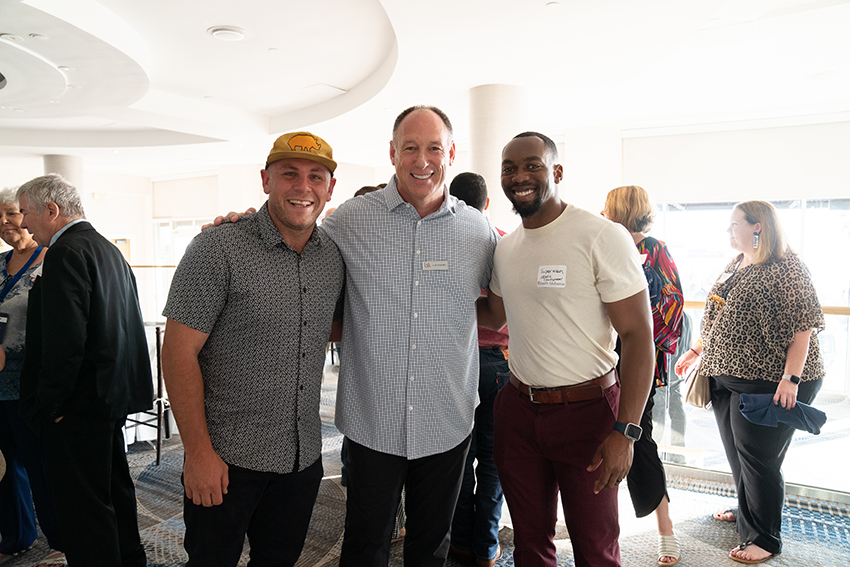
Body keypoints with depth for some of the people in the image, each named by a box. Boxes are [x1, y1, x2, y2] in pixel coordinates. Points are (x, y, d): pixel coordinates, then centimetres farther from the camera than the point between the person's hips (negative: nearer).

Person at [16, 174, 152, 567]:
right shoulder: (109, 249, 12)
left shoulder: (66, 254, -17)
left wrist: (49, 405, -16)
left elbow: (64, 342, -25)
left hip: (80, 405, -10)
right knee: (115, 487, 23)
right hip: (114, 393, 10)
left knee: (83, 505, 2)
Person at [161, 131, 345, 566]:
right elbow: (179, 352, -15)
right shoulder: (218, 250, -14)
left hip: (304, 458, 5)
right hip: (227, 458, -4)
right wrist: (198, 452, -15)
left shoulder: (333, 258, 3)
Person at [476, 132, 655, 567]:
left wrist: (625, 432, -20)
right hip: (518, 409, 6)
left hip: (586, 411, -5)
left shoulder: (603, 237, -14)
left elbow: (638, 335, -16)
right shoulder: (504, 249, 6)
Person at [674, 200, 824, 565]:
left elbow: (803, 325, -17)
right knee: (737, 456, 17)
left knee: (758, 460, 1)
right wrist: (697, 351, 20)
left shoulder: (786, 268, -12)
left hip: (768, 383, -8)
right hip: (727, 378, 8)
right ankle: (746, 513, 38)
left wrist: (791, 378, -22)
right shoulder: (734, 267, 14)